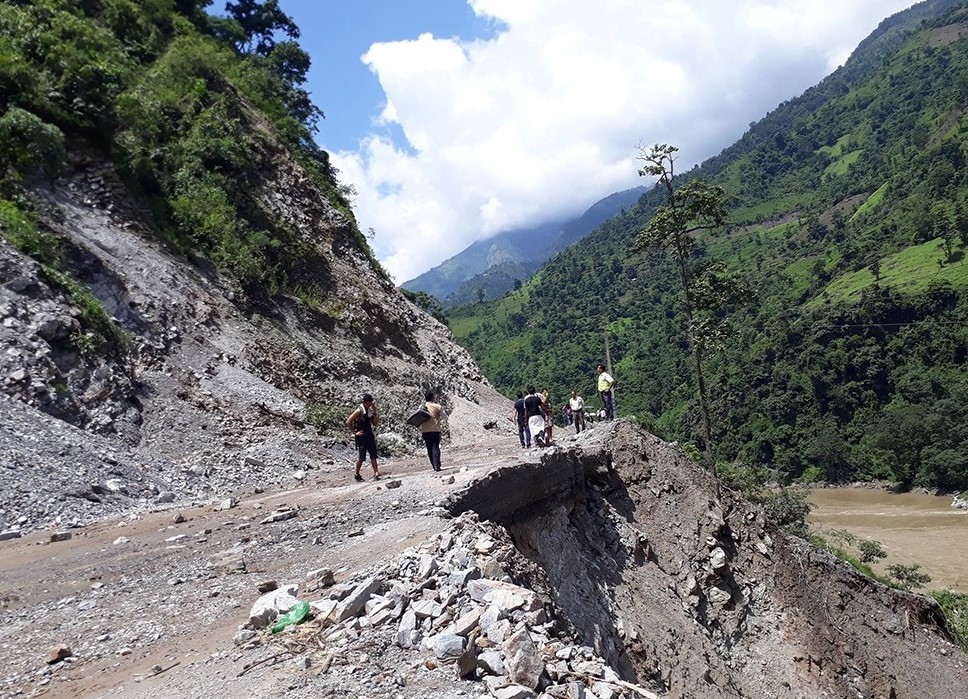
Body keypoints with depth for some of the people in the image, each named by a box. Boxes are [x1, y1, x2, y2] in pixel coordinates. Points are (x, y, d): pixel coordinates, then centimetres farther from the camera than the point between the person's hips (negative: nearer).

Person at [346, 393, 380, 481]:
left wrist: (375, 413, -4)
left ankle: (376, 474, -1)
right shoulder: (359, 411, -14)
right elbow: (348, 422, -17)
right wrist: (355, 432, -13)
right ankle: (357, 475, 15)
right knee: (362, 457, -2)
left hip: (370, 435, 6)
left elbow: (375, 424, 10)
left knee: (373, 456, 1)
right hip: (361, 437, -6)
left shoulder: (370, 410, 7)